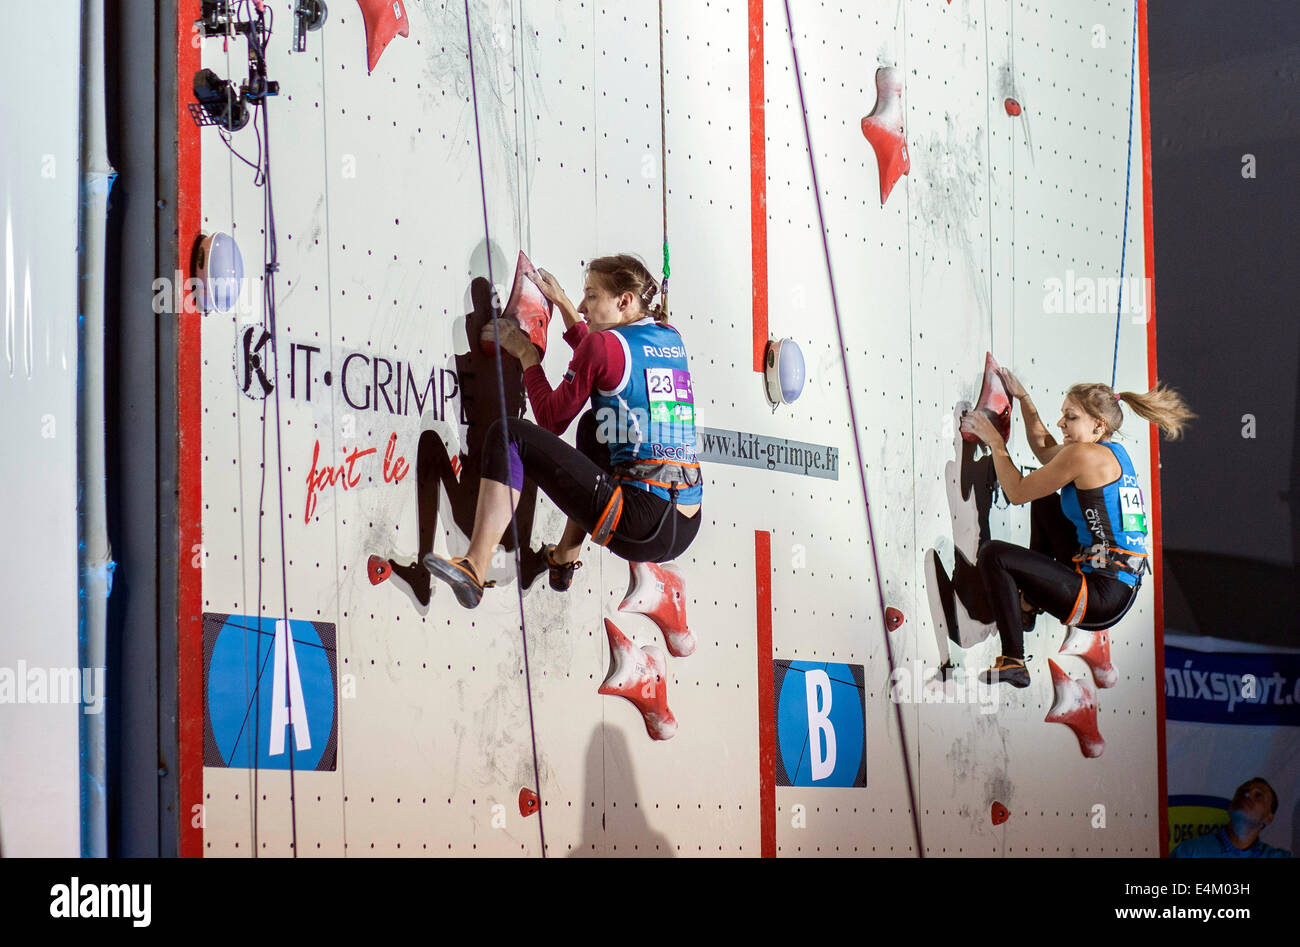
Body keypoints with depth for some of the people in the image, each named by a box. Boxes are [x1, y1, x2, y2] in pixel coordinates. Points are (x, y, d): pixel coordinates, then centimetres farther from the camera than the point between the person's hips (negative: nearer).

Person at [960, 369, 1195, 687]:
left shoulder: (1084, 454, -15)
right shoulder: (1114, 452, 13)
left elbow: (1016, 493, -6)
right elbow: (1044, 449, 31)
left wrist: (995, 442, 5)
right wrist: (1022, 398, 29)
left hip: (1103, 599, -10)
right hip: (1121, 588, 10)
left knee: (993, 554, -10)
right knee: (1044, 502, 26)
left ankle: (1013, 663, -8)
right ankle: (1028, 606, 31)